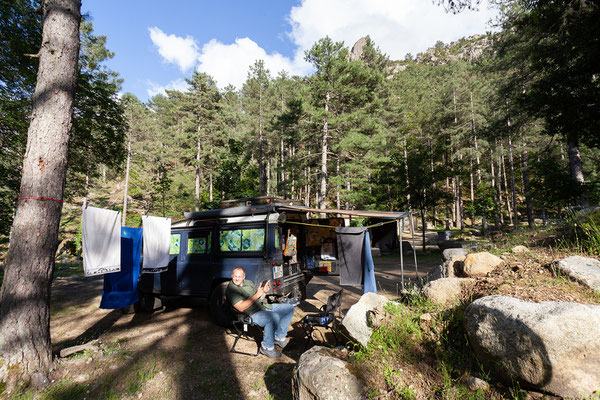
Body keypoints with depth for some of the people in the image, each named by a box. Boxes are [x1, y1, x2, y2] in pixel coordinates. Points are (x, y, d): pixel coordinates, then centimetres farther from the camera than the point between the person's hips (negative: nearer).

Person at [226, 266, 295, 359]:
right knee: (274, 317, -36)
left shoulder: (248, 282, 15)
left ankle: (279, 337, 11)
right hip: (253, 314, -8)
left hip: (266, 306, 8)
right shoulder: (231, 289, -9)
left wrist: (264, 292, -2)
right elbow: (241, 308, -21)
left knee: (290, 308, 3)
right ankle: (267, 347, -16)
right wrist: (257, 295, -22)